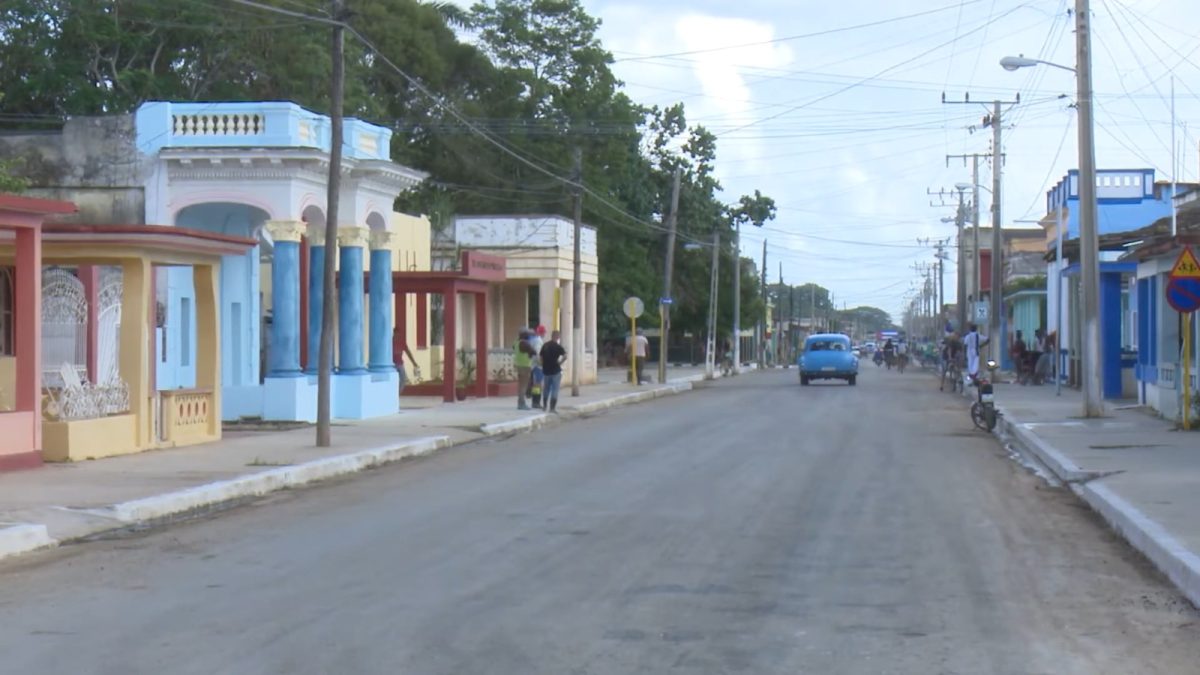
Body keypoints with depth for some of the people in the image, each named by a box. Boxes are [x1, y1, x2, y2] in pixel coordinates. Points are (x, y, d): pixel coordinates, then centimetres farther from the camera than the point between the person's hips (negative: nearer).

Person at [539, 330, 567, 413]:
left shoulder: (545, 345, 7)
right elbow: (565, 356, -22)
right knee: (555, 389, 0)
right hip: (555, 371, -6)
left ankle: (545, 406, 25)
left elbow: (540, 357, 9)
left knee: (546, 389, 18)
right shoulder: (557, 346, -11)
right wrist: (559, 363, -8)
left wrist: (544, 365, 15)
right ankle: (553, 408, -3)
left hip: (546, 370, 6)